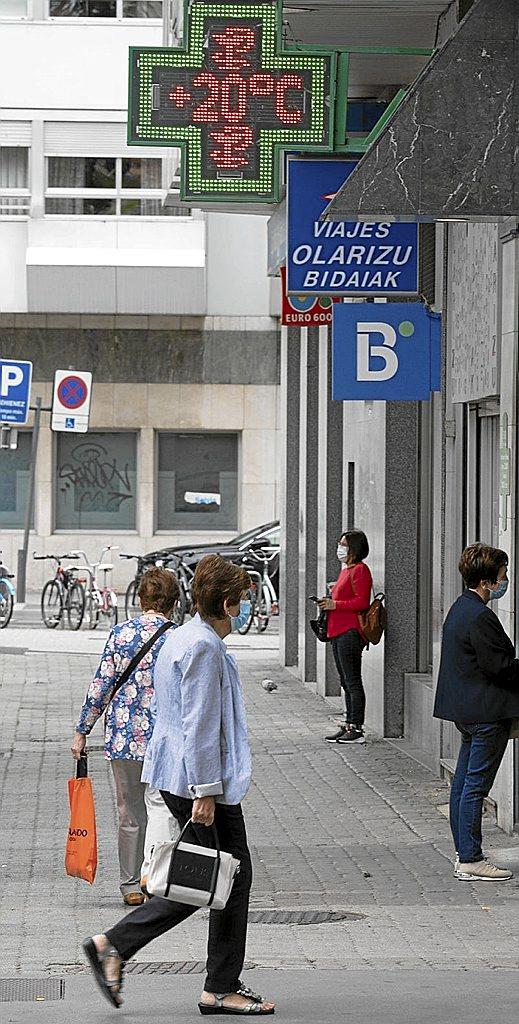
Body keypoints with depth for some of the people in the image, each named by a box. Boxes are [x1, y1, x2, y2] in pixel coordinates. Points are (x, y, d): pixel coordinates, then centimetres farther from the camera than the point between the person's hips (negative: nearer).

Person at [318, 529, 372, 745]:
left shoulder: (360, 570, -11)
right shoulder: (346, 570, 20)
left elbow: (361, 602, -19)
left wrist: (336, 605, -17)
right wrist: (329, 602, 12)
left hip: (350, 633, -11)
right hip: (339, 633, 11)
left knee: (353, 682, -8)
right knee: (346, 682, 12)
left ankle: (357, 729, -6)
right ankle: (349, 726, 17)